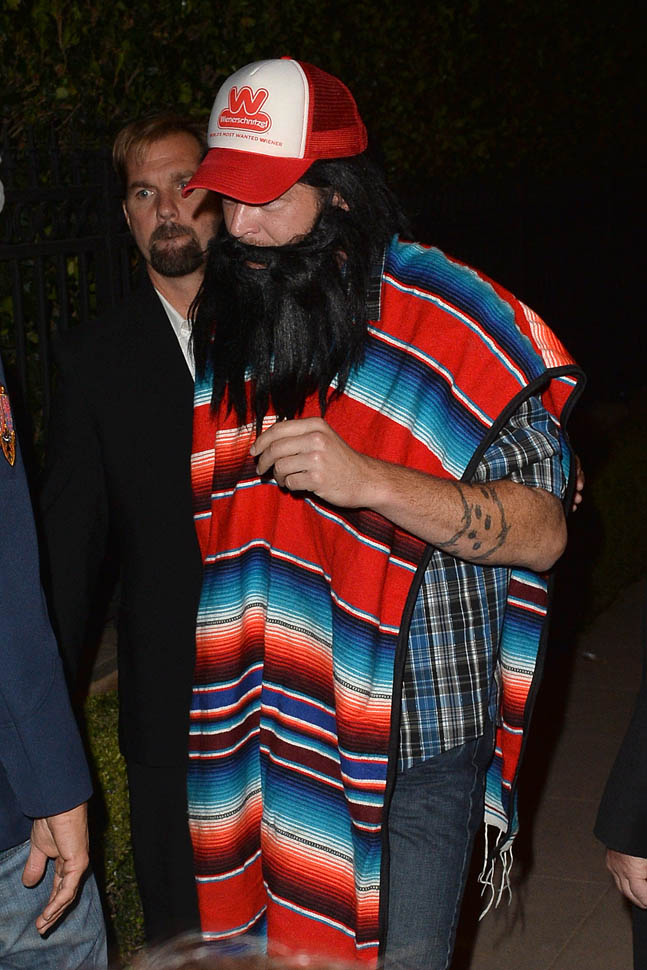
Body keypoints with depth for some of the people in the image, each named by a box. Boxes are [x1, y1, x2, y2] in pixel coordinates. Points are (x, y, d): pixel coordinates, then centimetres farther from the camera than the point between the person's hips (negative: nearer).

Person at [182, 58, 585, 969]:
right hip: (260, 724, 5)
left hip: (413, 732, -4)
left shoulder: (449, 326, -11)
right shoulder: (220, 326, 6)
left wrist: (368, 479, -27)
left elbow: (543, 531, -14)